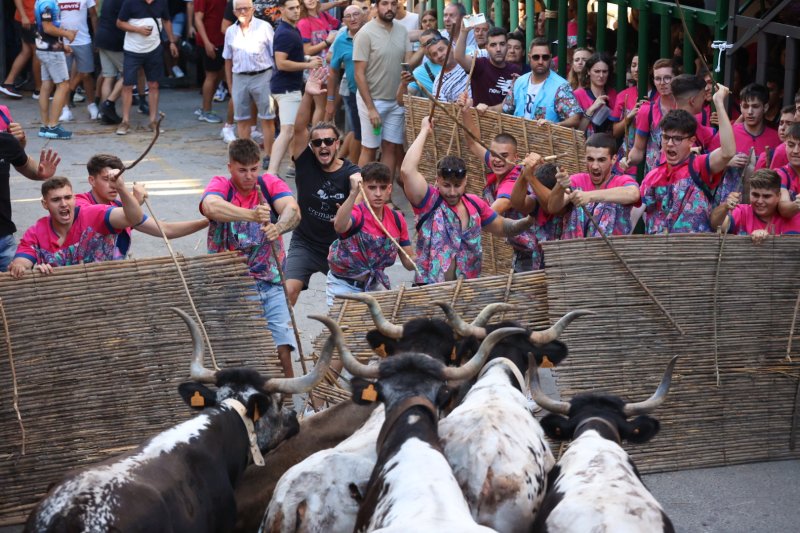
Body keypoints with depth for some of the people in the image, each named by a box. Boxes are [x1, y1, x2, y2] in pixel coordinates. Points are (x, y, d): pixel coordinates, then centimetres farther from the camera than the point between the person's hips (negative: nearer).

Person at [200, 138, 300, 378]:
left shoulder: (270, 183, 4)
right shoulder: (220, 185, -3)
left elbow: (293, 211, -15)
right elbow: (211, 207, -28)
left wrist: (278, 227, -39)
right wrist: (251, 215, -44)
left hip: (270, 283, 2)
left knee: (282, 346, -9)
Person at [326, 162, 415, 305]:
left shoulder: (397, 220, -3)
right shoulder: (356, 213, -21)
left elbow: (409, 263, 1)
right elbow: (339, 226, -47)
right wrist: (353, 193, -58)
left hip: (374, 285, 5)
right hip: (344, 285, -5)